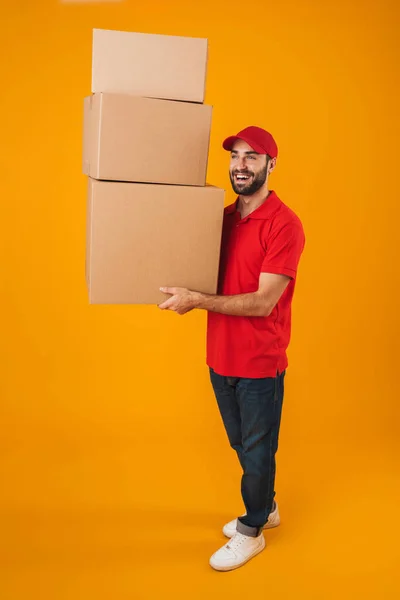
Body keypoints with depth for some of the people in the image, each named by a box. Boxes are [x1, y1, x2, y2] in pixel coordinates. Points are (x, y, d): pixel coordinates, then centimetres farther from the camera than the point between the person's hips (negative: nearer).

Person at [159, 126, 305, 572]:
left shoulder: (284, 225, -18)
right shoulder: (222, 218, 5)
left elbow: (262, 302, -22)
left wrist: (198, 301, -26)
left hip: (260, 364, -7)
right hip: (221, 358, 7)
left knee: (257, 450, 11)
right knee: (241, 445, 22)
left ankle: (251, 531, 31)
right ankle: (265, 508, 44)